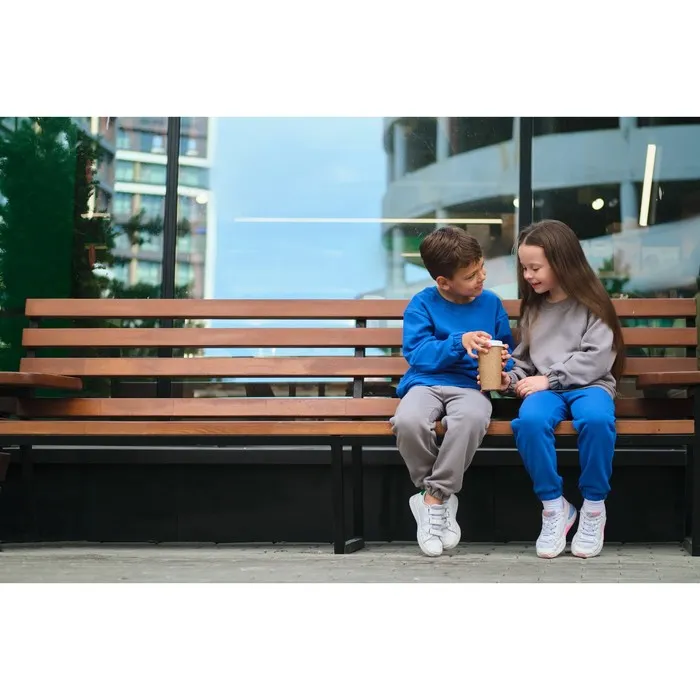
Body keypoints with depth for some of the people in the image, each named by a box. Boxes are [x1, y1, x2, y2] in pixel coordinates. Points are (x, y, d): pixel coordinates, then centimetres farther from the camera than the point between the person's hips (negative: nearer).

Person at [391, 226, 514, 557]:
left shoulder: (491, 303, 10)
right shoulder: (422, 305, 1)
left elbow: (507, 349, 19)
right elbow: (416, 353, -9)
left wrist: (502, 362, -5)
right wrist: (459, 343, -19)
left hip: (470, 385, 1)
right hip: (426, 382, -1)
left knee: (471, 418, -39)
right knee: (408, 421, -36)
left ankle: (434, 499, -21)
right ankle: (440, 496, -9)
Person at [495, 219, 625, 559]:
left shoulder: (591, 303, 1)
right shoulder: (534, 306, 17)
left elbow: (598, 357, -9)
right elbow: (525, 355, 25)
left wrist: (550, 378, -14)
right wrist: (513, 377, 3)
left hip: (588, 384, -3)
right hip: (546, 387, 3)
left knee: (596, 419, -39)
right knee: (529, 420, -34)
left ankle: (594, 507, -19)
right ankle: (554, 506, -19)